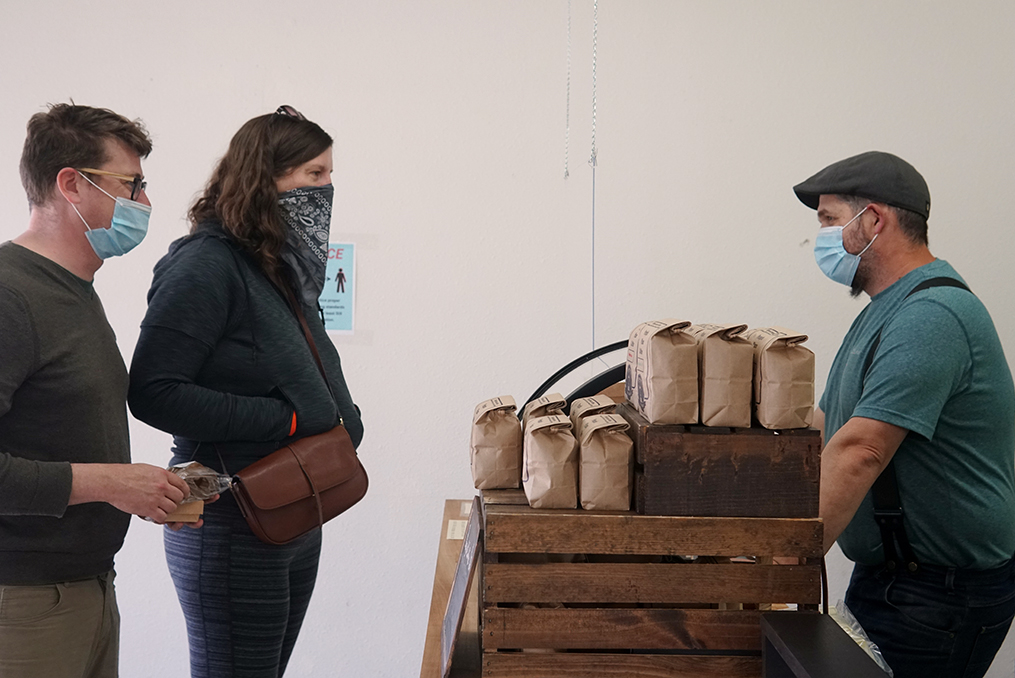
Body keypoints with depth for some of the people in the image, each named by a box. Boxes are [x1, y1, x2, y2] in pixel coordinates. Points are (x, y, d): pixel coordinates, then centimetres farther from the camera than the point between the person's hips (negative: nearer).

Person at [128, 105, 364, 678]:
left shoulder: (284, 267, 13)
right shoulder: (205, 264, -14)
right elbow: (154, 392, -22)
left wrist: (339, 418, 0)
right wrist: (290, 420, -21)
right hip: (232, 528, -9)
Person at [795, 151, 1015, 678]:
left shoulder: (932, 315, -22)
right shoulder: (887, 310, 13)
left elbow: (859, 452, -31)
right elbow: (827, 428, 18)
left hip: (942, 591, -9)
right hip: (886, 575, 10)